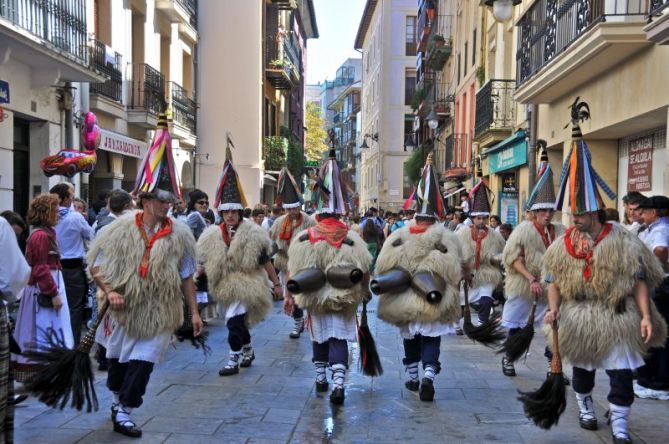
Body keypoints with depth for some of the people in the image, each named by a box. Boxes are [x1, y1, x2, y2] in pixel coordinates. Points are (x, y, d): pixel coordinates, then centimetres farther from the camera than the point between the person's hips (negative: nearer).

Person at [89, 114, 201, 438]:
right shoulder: (121, 229, -9)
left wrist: (194, 312, 3)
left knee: (143, 362, -2)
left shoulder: (179, 235, -5)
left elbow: (186, 276, 3)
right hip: (124, 310, 0)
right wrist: (109, 291, -17)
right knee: (118, 359, 18)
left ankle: (124, 412, 14)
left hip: (160, 313, 0)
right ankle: (118, 398, 44)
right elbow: (96, 266, -1)